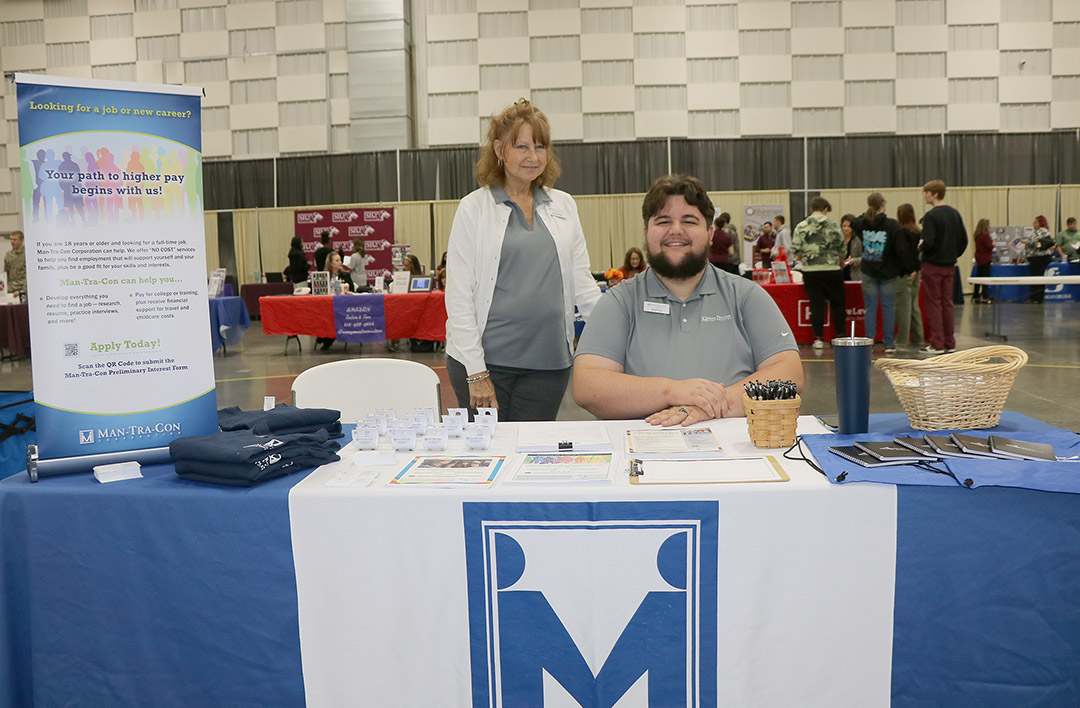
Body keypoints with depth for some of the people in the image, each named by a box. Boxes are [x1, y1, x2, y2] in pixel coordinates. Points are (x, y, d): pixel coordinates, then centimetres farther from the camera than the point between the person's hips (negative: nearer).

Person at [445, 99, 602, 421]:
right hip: (486, 357, -3)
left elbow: (581, 281, 15)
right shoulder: (474, 208, 1)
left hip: (548, 362, 3)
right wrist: (476, 373, -10)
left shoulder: (563, 206, 12)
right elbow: (458, 294, -3)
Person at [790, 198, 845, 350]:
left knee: (816, 304, 5)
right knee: (838, 304, 12)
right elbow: (841, 248, 1)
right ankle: (840, 335, 16)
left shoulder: (801, 227, -1)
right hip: (831, 270, -1)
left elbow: (795, 250, -2)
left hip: (810, 271, 1)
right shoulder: (832, 225, -3)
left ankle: (818, 338, 4)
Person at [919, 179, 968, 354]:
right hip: (949, 266, 7)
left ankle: (936, 344, 0)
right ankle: (949, 343, 14)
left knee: (933, 304, -1)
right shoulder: (955, 214, 8)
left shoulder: (931, 216, -15)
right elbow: (964, 240, 10)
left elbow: (928, 242, -22)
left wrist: (920, 247, -2)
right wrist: (954, 255, 19)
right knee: (947, 302, 11)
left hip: (932, 266, -7)